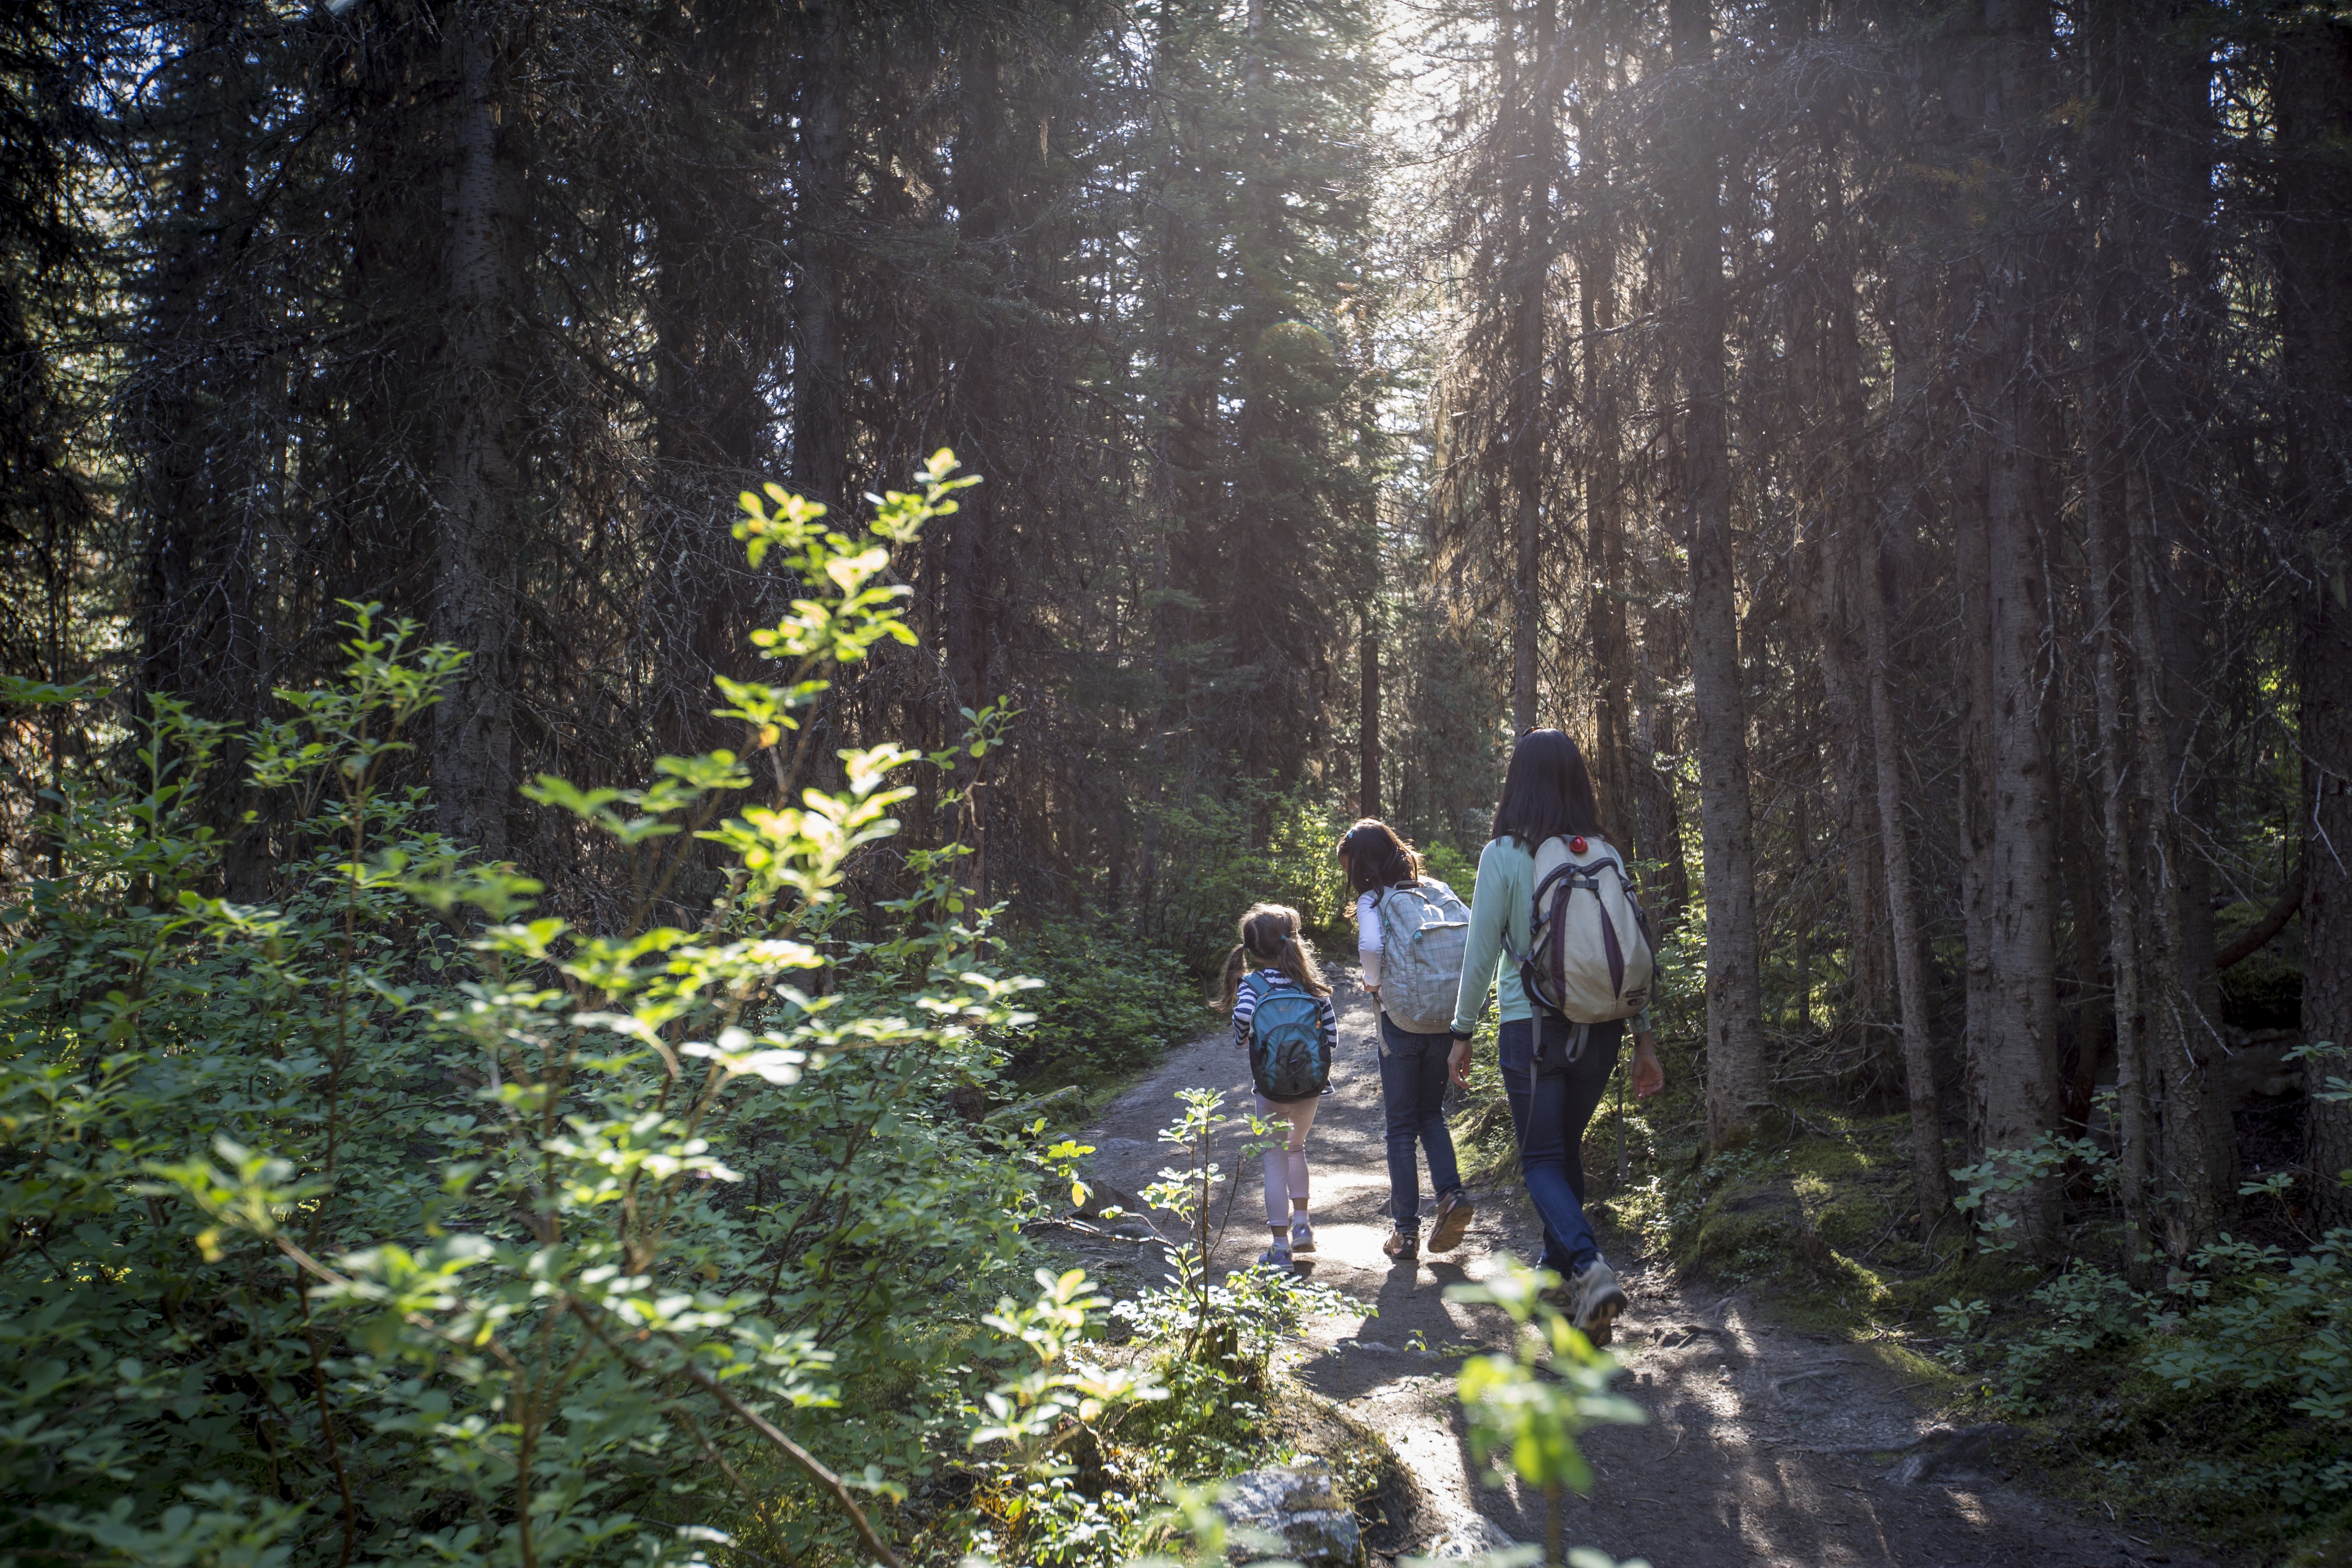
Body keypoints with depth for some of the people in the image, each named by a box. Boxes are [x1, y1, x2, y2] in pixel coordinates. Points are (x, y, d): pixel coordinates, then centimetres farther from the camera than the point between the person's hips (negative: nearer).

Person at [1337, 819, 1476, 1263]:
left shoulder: (1373, 900, -8)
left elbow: (1371, 945, -27)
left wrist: (1374, 983, -9)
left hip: (1400, 1021, -5)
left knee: (1401, 1126, 6)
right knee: (1432, 1113, 20)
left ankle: (1405, 1229, 9)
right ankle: (1451, 1194, 0)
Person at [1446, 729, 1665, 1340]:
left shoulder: (1503, 855, -9)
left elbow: (1482, 951, -7)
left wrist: (1462, 1032, 3)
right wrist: (1644, 1038, 10)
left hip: (1532, 1027, -4)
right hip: (1601, 1028, 4)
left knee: (1542, 1161, 4)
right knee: (1567, 1147, 22)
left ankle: (1590, 1267, -17)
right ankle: (1559, 1263, 33)